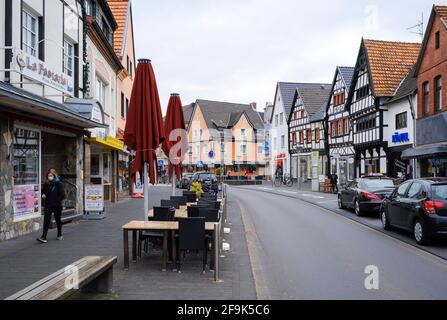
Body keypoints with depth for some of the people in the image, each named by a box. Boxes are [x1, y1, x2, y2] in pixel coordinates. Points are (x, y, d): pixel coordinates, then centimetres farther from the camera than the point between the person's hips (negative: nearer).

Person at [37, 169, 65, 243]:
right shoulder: (46, 184, 6)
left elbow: (62, 195, -12)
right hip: (48, 205, 3)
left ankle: (59, 235, 30)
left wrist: (57, 201, -14)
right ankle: (43, 237, -11)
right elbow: (43, 191, 23)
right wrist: (43, 195, 2)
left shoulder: (58, 184, -9)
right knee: (46, 221, -7)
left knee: (58, 220, 12)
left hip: (57, 206, -3)